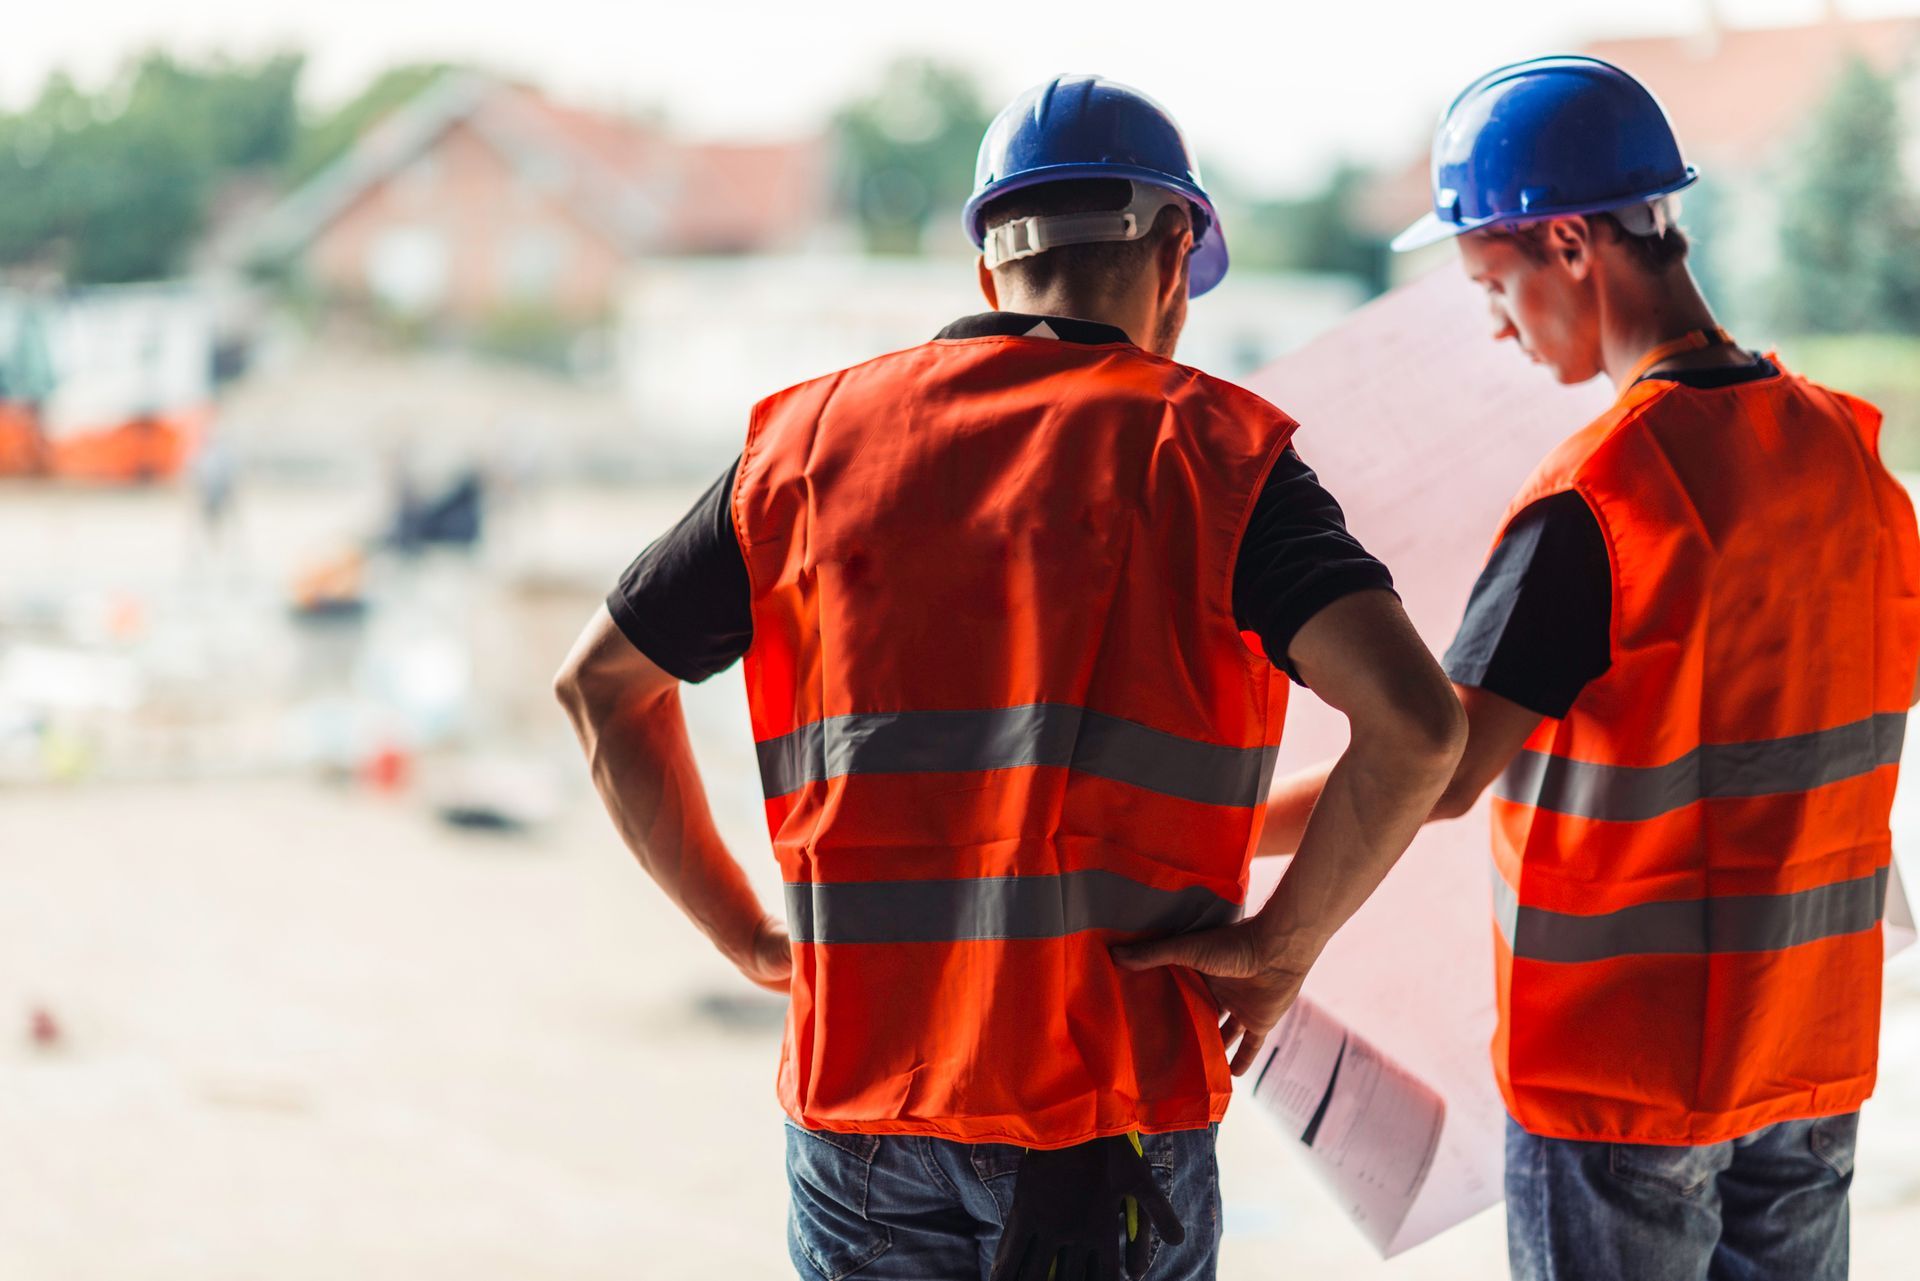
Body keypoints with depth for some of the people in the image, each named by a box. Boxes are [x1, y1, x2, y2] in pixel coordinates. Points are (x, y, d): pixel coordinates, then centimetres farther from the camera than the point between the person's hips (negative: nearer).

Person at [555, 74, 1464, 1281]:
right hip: (1100, 1107, -3)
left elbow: (600, 683, 15)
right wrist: (1284, 943, -7)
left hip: (856, 1092, 3)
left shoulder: (813, 440, 7)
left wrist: (748, 934, 16)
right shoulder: (1208, 455, -4)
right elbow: (1418, 719, -18)